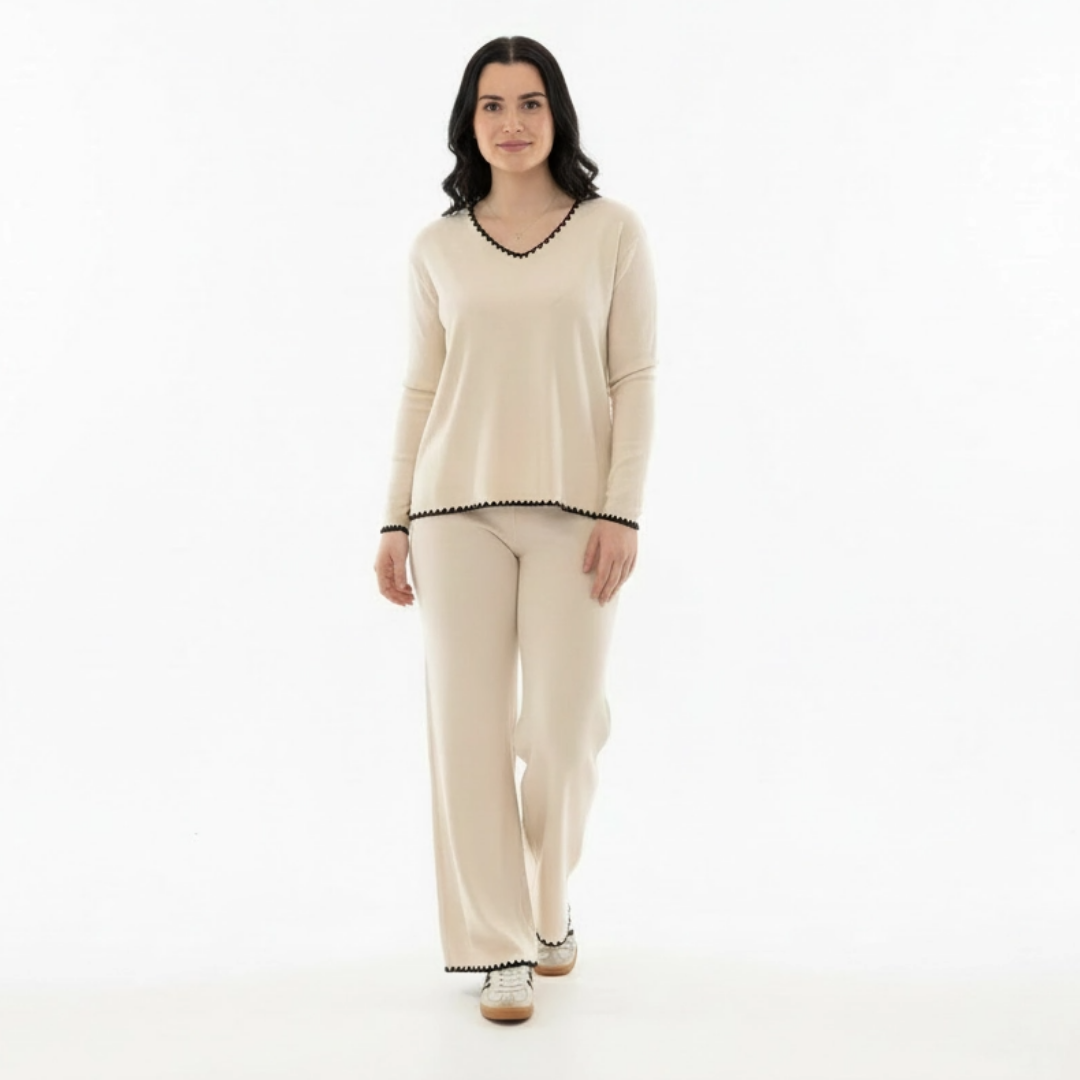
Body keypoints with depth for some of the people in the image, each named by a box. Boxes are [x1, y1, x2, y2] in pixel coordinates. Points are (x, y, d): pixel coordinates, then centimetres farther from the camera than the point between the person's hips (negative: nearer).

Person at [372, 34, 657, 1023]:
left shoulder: (613, 231, 3)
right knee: (468, 723, -1)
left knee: (563, 728, 0)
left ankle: (548, 908, 29)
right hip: (458, 507, 1)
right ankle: (500, 947, 12)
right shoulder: (438, 248, 8)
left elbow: (636, 379, 0)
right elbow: (421, 388, 10)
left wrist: (624, 511, -9)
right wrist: (396, 522, 6)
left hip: (573, 510, -1)